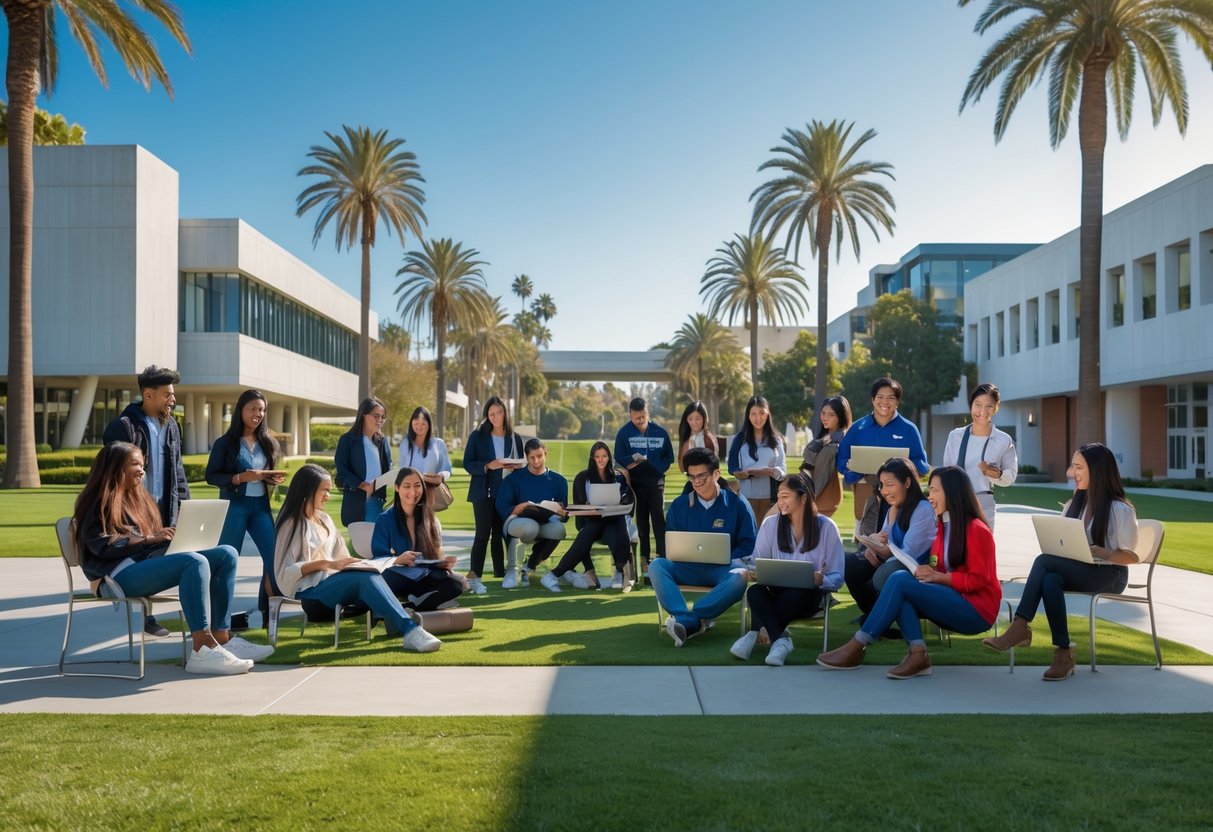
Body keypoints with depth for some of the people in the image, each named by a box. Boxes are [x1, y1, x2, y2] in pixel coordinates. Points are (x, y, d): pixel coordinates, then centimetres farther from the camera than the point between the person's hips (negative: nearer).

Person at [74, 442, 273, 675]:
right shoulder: (100, 501, 4)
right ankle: (202, 651, -40)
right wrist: (148, 539, -14)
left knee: (226, 554, -10)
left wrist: (170, 537, 3)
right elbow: (101, 545, -12)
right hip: (120, 575, -9)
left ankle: (221, 638, -19)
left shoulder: (137, 497, 29)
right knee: (195, 562, -34)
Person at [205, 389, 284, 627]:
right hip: (233, 506, -4)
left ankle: (270, 611, 9)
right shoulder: (225, 443, -3)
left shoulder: (267, 442, 10)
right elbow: (211, 476, -6)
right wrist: (241, 478, -19)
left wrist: (274, 479, -3)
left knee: (274, 555, -3)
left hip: (261, 506, 4)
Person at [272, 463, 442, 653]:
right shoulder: (292, 523, 0)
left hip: (330, 580, 6)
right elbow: (285, 572, -9)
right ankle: (410, 630, -46)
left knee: (371, 577, -29)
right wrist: (326, 563, -16)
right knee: (367, 578, -33)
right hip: (309, 591, -6)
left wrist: (347, 563, -6)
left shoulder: (324, 519, 22)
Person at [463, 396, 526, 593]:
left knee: (499, 534, 6)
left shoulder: (515, 438, 10)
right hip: (483, 492, -3)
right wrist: (488, 466, -19)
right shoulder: (477, 436, 1)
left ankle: (501, 574, 12)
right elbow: (467, 464, -4)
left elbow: (521, 465, 15)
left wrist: (515, 467, -8)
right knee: (483, 533, -10)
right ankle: (474, 576, -8)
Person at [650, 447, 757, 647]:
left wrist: (731, 561, -14)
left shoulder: (737, 503, 6)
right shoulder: (679, 505, 13)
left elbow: (749, 542, 3)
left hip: (723, 568, -2)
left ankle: (687, 619, -43)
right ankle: (690, 621, -44)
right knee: (657, 565, -27)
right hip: (689, 567, 2)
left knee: (740, 577, -38)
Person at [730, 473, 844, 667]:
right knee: (754, 591, -33)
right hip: (775, 593, 2)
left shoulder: (826, 527, 1)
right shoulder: (770, 524, 7)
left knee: (795, 593, -38)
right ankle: (780, 640, -38)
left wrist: (821, 580, -24)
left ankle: (754, 635, -31)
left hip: (808, 595, -2)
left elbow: (837, 578, -1)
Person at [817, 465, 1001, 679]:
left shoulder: (976, 530, -12)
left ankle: (856, 649, -22)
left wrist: (938, 577, -20)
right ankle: (918, 654, -29)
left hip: (977, 610, -8)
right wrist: (928, 573, -6)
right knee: (900, 577, -19)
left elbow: (978, 580, -15)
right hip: (953, 602, 8)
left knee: (900, 581, -23)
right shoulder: (943, 526, 12)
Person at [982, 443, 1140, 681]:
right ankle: (1063, 653, -32)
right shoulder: (1073, 505, 16)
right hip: (1077, 571, 6)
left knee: (1044, 561, -30)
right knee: (1050, 580, -33)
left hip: (1110, 575, -6)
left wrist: (1103, 553, -26)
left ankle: (1020, 627, -32)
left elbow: (1132, 556, -7)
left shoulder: (1120, 510, -5)